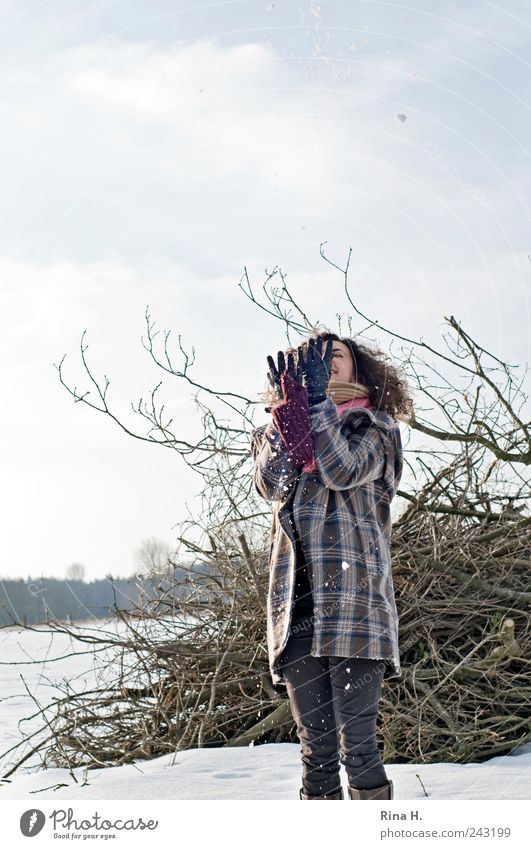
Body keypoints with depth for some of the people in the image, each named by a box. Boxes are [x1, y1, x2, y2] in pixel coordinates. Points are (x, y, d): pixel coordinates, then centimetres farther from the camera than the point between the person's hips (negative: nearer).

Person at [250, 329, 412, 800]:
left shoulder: (373, 426, 11)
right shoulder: (279, 430, 21)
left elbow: (343, 471, -10)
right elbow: (272, 484, 0)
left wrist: (317, 398, -9)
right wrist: (289, 404, -6)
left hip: (354, 602, -3)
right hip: (297, 606, 4)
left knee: (356, 745, -9)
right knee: (315, 749, 5)